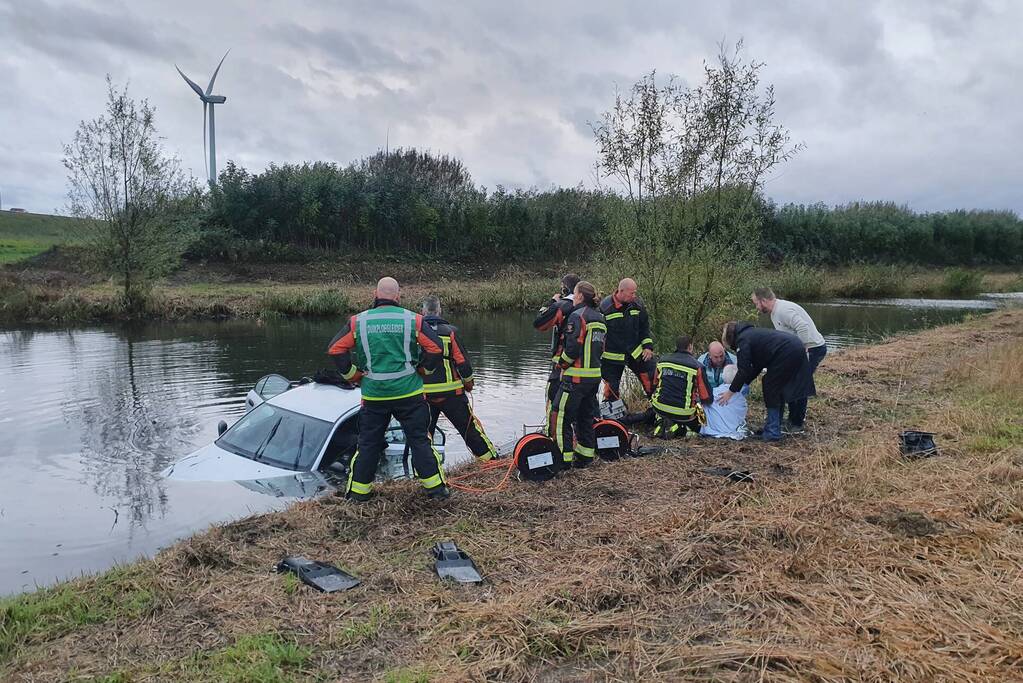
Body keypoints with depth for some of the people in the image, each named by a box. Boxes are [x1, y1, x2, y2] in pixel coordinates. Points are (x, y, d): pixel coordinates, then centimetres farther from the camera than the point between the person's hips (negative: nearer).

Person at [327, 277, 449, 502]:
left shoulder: (358, 321, 0)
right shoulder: (413, 320, -2)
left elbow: (336, 349, -1)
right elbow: (436, 348, -4)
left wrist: (354, 375, 8)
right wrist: (421, 370, 10)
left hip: (373, 394, 1)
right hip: (409, 392, -1)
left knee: (368, 443, 13)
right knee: (419, 440, 9)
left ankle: (358, 490, 20)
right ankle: (435, 487, 13)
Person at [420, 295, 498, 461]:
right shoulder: (449, 331, -5)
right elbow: (462, 361, -5)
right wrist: (469, 382, 11)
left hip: (423, 393, 1)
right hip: (451, 392, -1)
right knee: (469, 426, 10)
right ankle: (491, 457, 19)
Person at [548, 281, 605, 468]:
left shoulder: (576, 316, -13)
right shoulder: (600, 318, 14)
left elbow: (572, 348, -19)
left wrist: (563, 365, -3)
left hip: (577, 376, -9)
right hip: (595, 375, 9)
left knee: (560, 416, -1)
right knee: (586, 416, 17)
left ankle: (564, 459, -1)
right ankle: (585, 458, 23)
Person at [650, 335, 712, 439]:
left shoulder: (661, 361, 2)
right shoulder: (697, 367, -9)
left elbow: (654, 385, 16)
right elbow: (706, 397, -6)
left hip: (660, 408, 4)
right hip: (684, 413, -3)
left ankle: (661, 422, 5)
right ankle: (679, 428, -5)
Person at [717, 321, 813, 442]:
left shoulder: (743, 340, -6)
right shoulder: (751, 333, 24)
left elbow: (744, 371, -9)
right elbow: (756, 367, 27)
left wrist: (731, 391, -1)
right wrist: (744, 382, 25)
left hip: (787, 352, -10)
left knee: (771, 390, 0)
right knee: (777, 390, 17)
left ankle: (772, 432, 2)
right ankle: (773, 427, 23)